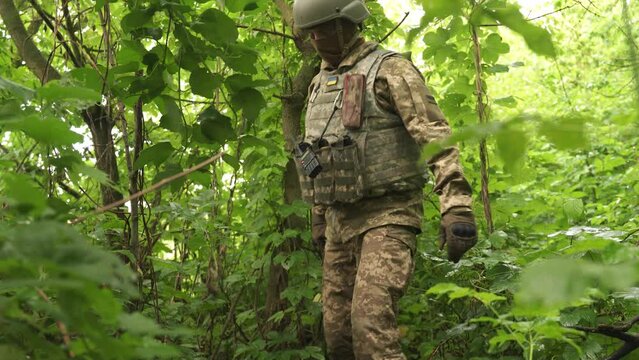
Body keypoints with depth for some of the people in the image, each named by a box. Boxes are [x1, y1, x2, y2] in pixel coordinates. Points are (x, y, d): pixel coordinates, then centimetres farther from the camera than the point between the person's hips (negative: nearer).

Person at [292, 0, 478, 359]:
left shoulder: (390, 69, -6)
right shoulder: (320, 84, 17)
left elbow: (436, 136, -17)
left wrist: (457, 207, -28)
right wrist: (319, 223, 26)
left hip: (387, 216, -7)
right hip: (340, 221, 7)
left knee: (371, 324, -21)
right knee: (338, 331, 6)